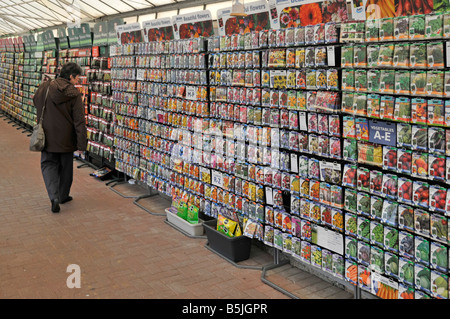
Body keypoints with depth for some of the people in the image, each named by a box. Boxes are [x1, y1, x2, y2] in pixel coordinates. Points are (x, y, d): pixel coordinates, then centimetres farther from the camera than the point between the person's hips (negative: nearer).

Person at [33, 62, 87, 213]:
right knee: (65, 167, 16)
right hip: (66, 138, -2)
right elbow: (79, 120, -15)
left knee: (48, 164, 10)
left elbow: (35, 102, 14)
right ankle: (63, 195, 30)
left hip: (48, 137, 2)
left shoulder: (44, 88, -5)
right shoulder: (74, 94, -13)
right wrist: (82, 143, -11)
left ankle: (54, 197, -9)